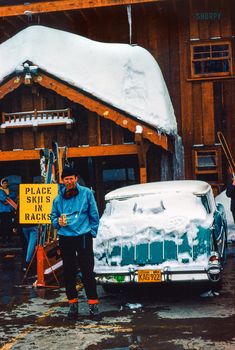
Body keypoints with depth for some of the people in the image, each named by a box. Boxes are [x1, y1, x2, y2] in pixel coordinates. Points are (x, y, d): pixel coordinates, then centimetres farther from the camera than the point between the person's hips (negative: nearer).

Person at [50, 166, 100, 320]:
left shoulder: (86, 193, 0)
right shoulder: (58, 198, 7)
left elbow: (94, 215, 3)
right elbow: (53, 216, 15)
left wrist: (92, 232, 0)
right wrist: (58, 222, -6)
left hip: (83, 237, -3)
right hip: (65, 238, 3)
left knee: (88, 271, -3)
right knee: (69, 272, 9)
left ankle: (93, 303, 4)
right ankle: (73, 303, 21)